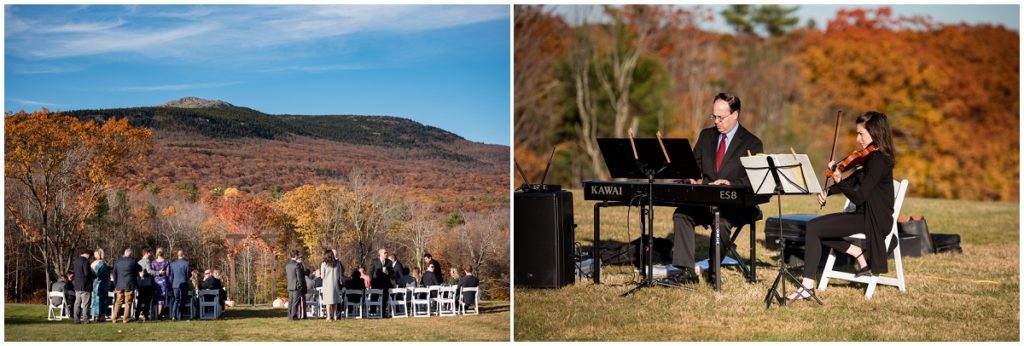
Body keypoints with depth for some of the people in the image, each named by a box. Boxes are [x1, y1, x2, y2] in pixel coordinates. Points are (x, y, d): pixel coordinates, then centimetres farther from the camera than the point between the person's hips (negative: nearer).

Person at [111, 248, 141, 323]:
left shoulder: (117, 262, 7)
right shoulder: (132, 261, -7)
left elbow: (114, 274, 11)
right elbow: (140, 269, 7)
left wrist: (115, 285, 16)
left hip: (119, 285, 4)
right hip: (129, 285, -4)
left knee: (118, 302, 11)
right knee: (128, 303, 1)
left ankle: (114, 318, 9)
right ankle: (125, 319, -1)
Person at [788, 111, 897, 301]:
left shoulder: (878, 160, -18)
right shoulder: (872, 158, 12)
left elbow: (859, 197, -24)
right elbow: (853, 182, 21)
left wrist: (840, 180, -36)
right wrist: (828, 191, 6)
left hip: (875, 220, -10)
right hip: (865, 215, 10)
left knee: (814, 227, -17)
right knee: (816, 227, 10)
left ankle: (808, 286, -17)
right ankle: (859, 254, 6)